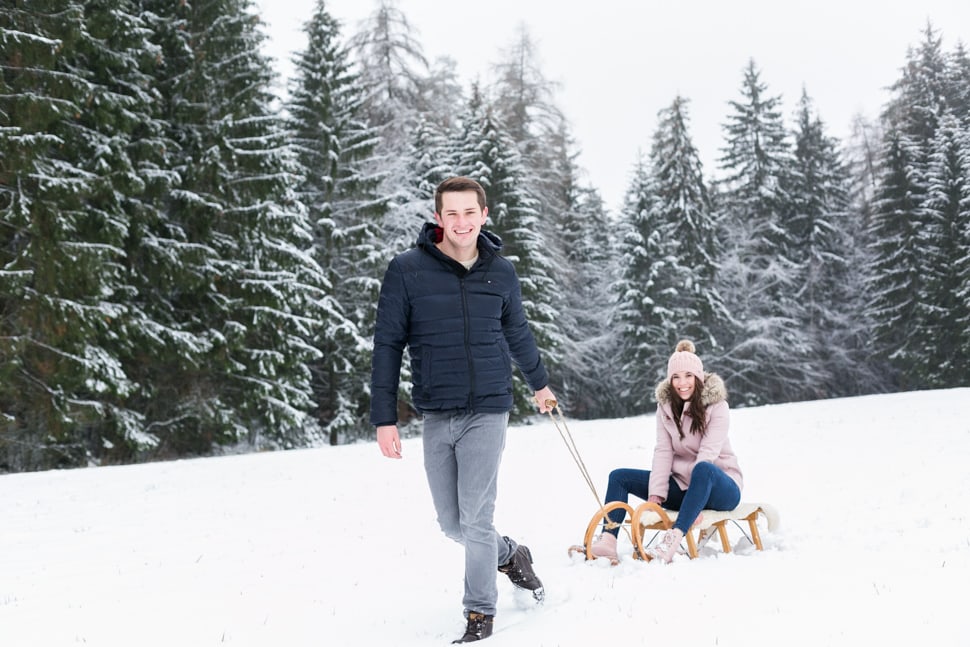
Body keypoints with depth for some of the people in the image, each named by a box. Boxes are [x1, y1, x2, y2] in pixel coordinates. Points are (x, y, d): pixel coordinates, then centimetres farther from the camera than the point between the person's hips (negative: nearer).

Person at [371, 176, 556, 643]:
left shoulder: (501, 272, 2)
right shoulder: (407, 270, -4)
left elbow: (517, 333, 20)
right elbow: (387, 345, -2)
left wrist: (539, 383, 33)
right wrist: (384, 418, -5)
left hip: (487, 410, -1)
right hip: (436, 416, 1)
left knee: (475, 517, -7)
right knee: (451, 524, 9)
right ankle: (510, 555, 37)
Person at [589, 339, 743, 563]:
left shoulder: (716, 406, -13)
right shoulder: (666, 404, 1)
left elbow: (708, 454, -22)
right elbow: (663, 452, -5)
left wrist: (694, 503, -32)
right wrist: (655, 496, -17)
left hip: (719, 487, -6)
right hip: (683, 486, 6)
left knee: (703, 470, -40)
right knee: (619, 477, -2)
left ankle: (673, 539, -49)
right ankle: (608, 540, -20)